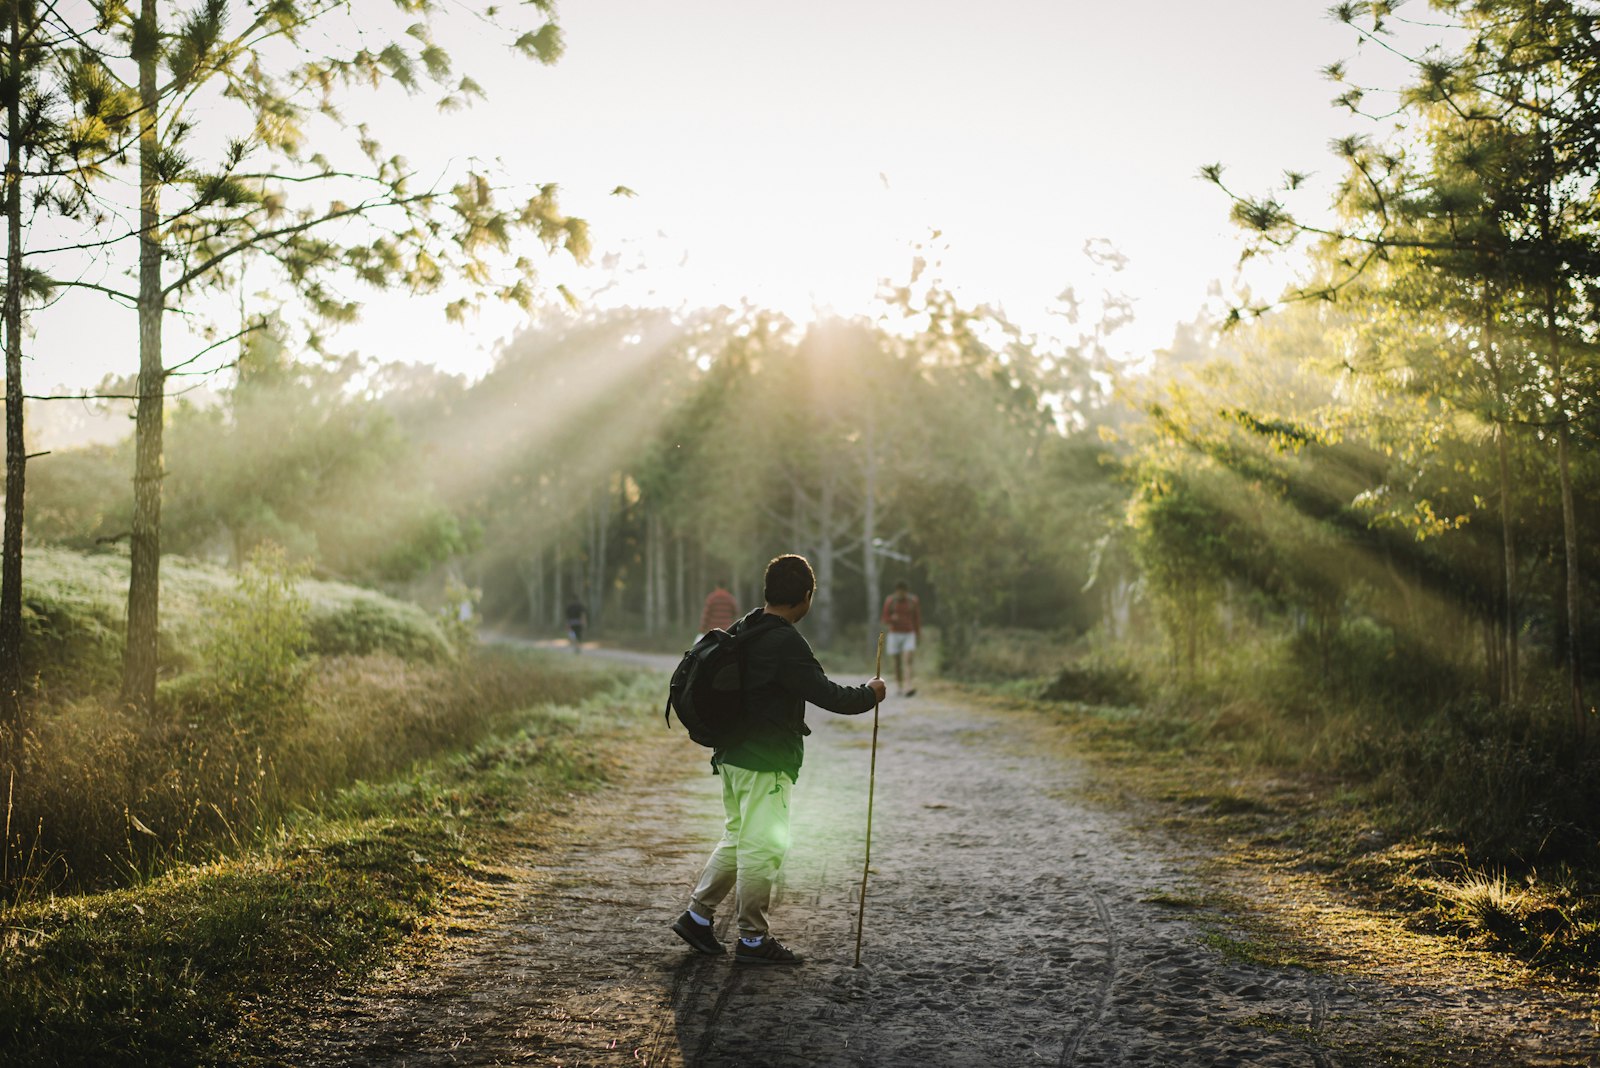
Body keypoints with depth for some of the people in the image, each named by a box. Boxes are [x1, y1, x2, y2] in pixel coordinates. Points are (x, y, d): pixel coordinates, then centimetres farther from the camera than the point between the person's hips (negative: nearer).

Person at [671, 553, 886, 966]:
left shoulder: (741, 631, 9)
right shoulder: (787, 644, -20)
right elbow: (826, 694, -20)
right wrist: (869, 695, -3)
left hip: (732, 756, 9)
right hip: (765, 764, -9)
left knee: (737, 837, 20)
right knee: (763, 847, 0)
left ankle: (697, 915, 24)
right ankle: (753, 940, 7)